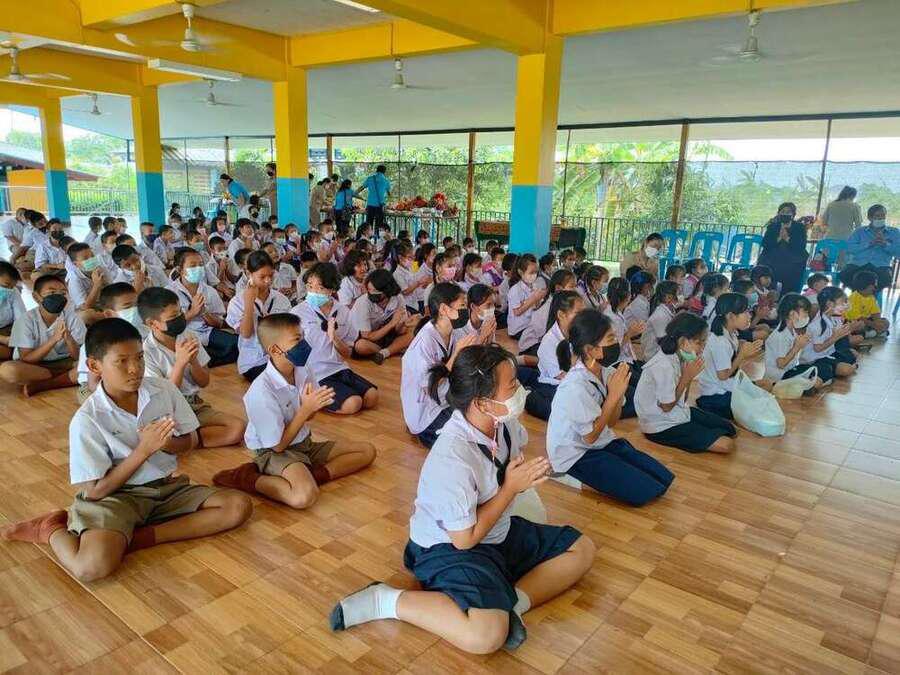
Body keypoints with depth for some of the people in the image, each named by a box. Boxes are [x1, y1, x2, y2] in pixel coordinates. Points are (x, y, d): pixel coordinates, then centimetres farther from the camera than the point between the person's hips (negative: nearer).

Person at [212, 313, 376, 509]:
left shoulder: (302, 371, -5)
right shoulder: (261, 392, -26)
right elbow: (278, 445, -19)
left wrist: (314, 406, -17)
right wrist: (306, 409, -22)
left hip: (304, 444, 8)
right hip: (274, 453, -8)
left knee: (367, 450, 1)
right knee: (305, 496, -37)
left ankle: (310, 476, -12)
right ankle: (245, 479, -14)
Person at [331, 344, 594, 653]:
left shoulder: (503, 420, -9)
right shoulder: (452, 459, -33)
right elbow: (464, 538, -23)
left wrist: (527, 472, -4)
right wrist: (511, 488, -18)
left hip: (498, 533, 9)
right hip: (448, 548, -9)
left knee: (582, 548, 9)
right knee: (486, 635, -33)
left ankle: (513, 601, -7)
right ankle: (385, 601, -14)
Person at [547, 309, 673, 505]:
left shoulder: (606, 372, -6)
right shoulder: (575, 386, -28)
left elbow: (611, 422, 3)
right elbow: (590, 436, -19)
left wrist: (618, 393, -15)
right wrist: (614, 395, -21)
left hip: (602, 442, 7)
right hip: (576, 455, -7)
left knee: (664, 479, -2)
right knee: (643, 492, -14)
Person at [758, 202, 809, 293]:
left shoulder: (800, 227, 8)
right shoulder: (772, 226, 10)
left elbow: (801, 246, -6)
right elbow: (765, 244, -3)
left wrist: (787, 238, -15)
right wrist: (779, 238, -15)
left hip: (793, 264, -1)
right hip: (772, 261, 1)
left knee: (789, 289, -15)